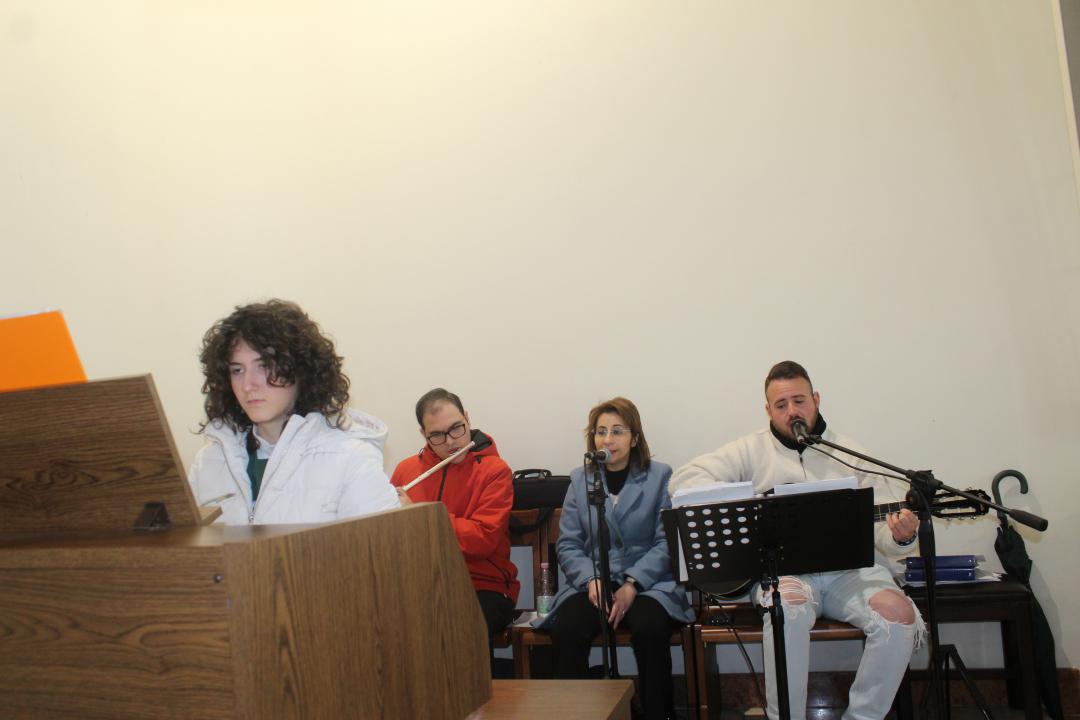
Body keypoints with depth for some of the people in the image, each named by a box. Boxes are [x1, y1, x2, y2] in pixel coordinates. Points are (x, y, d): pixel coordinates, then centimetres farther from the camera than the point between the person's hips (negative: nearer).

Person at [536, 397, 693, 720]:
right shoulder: (580, 480, 10)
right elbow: (567, 544, 6)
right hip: (592, 582, 2)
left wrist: (632, 585, -17)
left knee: (650, 628, -33)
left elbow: (666, 542, -4)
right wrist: (591, 579, -13)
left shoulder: (659, 476, 3)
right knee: (565, 629, -27)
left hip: (648, 582, -2)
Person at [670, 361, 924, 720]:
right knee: (790, 605, -35)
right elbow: (684, 477, -3)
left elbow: (881, 528, 8)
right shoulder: (752, 450, 7)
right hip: (783, 568, -2)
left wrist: (900, 536, -17)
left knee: (899, 614, -25)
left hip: (848, 567, 3)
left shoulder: (850, 455, 11)